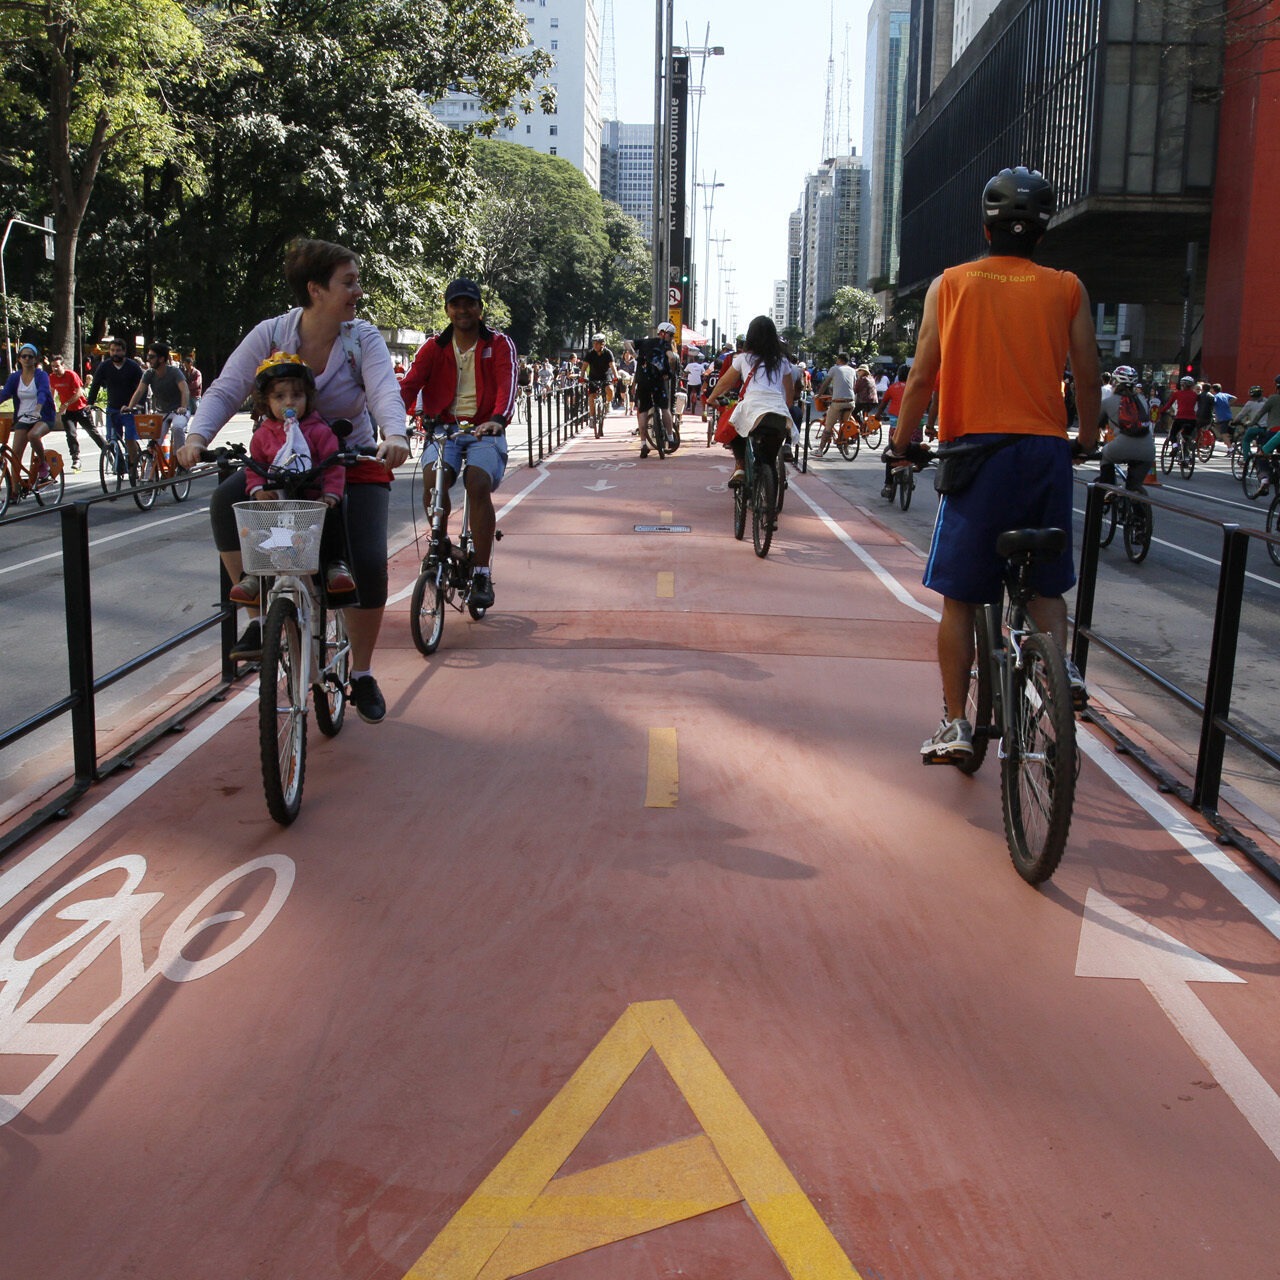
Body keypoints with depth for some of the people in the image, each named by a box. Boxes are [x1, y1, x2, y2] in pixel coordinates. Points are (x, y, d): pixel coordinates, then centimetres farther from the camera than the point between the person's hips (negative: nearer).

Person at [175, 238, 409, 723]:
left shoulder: (363, 339, -10)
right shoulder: (271, 334, -9)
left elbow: (385, 391, -27)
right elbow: (226, 389, -15)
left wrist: (395, 436, -49)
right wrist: (198, 436, -34)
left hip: (354, 465, -1)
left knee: (367, 563, -19)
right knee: (227, 501, -29)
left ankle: (362, 675, 3)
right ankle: (260, 618, -12)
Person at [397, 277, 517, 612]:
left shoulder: (499, 344, 4)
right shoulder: (434, 347, 9)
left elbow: (507, 384, -14)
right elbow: (409, 384, -4)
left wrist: (498, 419, -35)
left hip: (484, 432, -2)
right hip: (443, 430, 2)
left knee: (478, 485, -28)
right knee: (432, 478, -28)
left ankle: (483, 573, -20)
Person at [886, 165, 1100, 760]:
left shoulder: (951, 284, 3)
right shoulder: (1066, 289, 6)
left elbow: (922, 376, 1)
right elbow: (1088, 377, 6)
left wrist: (901, 442, 13)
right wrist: (1089, 439, 23)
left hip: (975, 449, -1)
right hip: (1046, 449, 2)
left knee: (959, 597, 6)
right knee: (1046, 582, 21)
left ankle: (954, 724, 6)